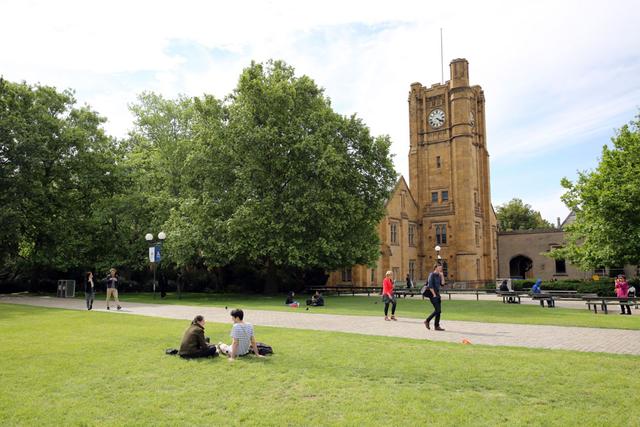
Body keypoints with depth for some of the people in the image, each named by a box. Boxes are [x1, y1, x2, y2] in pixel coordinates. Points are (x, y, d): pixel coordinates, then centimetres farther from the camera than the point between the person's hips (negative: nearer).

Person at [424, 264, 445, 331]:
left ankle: (437, 326, 8)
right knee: (437, 310, -13)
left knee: (439, 311, 4)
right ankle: (427, 321, 2)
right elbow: (430, 286, -16)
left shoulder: (438, 275, 14)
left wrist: (442, 276, 1)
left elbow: (442, 283, 8)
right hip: (432, 294, -8)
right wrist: (434, 294, -17)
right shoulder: (432, 274, -10)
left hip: (437, 294, 8)